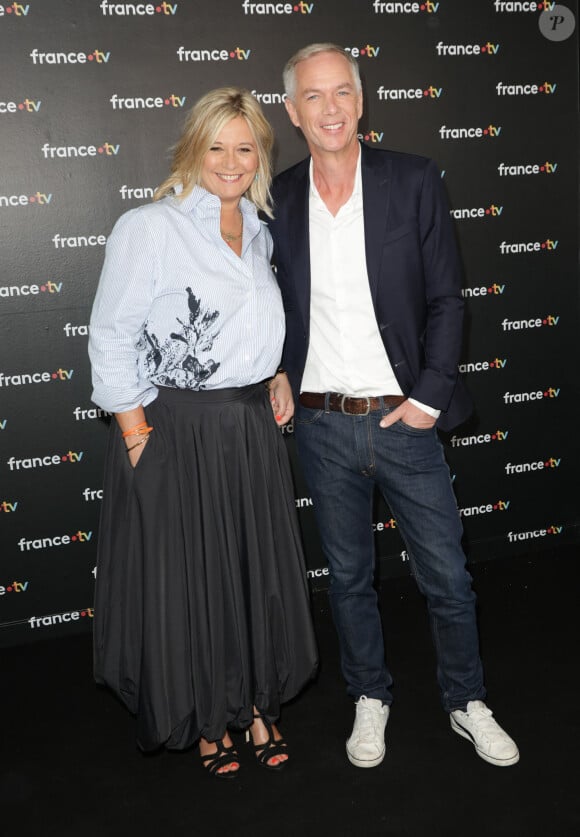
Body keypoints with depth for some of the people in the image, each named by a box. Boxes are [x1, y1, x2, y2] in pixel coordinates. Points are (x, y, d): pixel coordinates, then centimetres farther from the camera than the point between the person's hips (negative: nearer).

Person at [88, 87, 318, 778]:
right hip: (176, 430, -6)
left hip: (253, 427, 6)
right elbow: (112, 339, -11)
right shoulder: (148, 228, -11)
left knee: (258, 570, 15)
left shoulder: (259, 230, 10)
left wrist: (277, 375, 8)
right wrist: (139, 438, -13)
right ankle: (204, 719, 31)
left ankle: (257, 705, 36)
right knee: (185, 578, 8)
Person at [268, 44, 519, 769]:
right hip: (321, 426, 2)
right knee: (348, 574, 15)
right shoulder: (277, 199, 2)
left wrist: (427, 397, -9)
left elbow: (445, 299, -2)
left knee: (447, 575, 9)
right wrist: (280, 390, 0)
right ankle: (369, 697, 36)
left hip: (403, 417, -1)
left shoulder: (413, 180, -3)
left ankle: (467, 702, 33)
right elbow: (277, 308, 10)